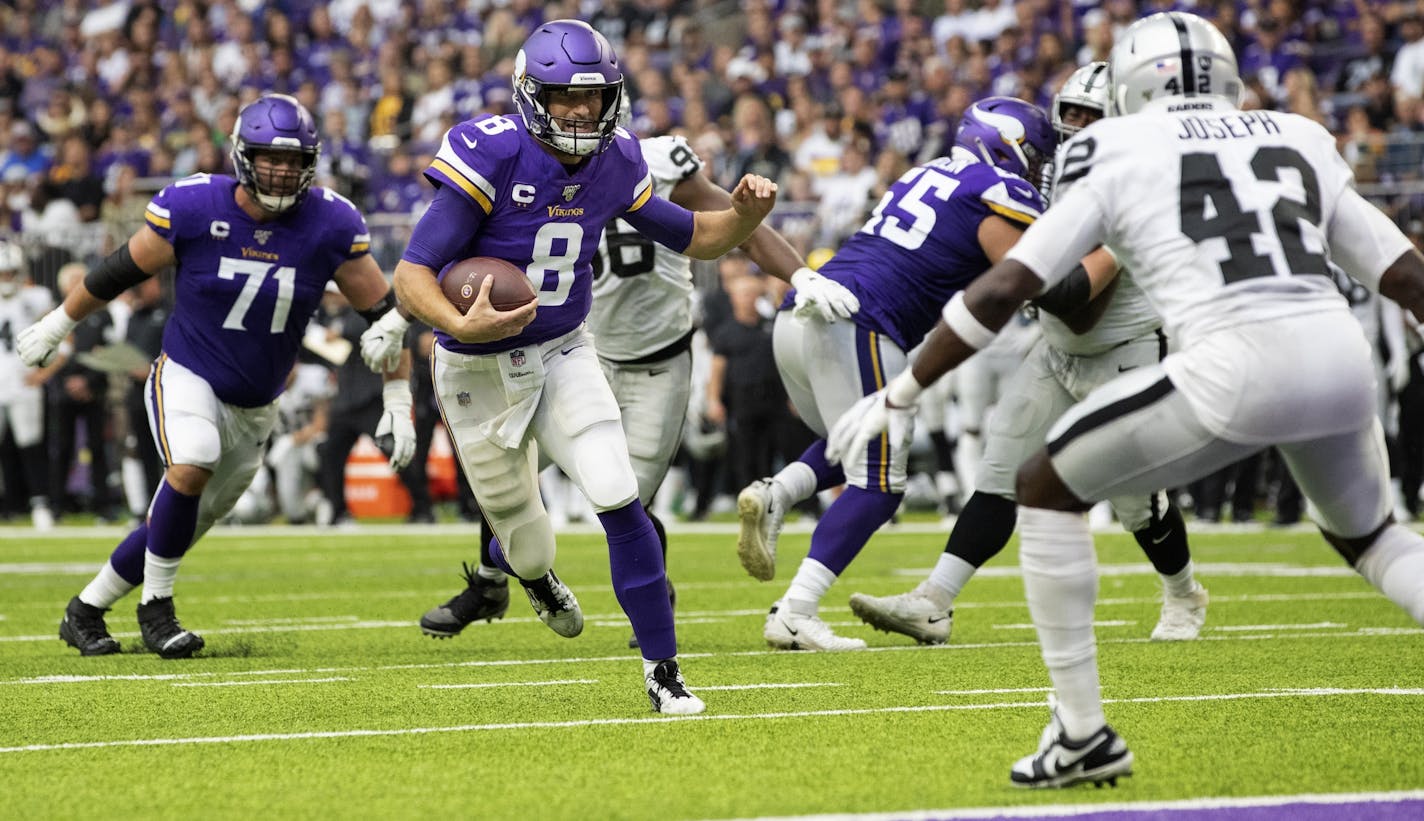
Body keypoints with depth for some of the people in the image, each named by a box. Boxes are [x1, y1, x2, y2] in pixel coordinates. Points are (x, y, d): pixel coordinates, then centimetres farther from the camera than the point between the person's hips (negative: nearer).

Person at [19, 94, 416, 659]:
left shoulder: (331, 226, -13)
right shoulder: (193, 208, -17)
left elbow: (380, 311, -3)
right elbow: (123, 269, -2)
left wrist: (399, 402, -3)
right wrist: (55, 327, 9)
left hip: (256, 405, 3)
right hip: (188, 377, -3)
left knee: (187, 522, 9)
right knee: (192, 463, -32)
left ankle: (86, 611, 28)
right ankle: (156, 606, -13)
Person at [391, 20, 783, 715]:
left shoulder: (614, 164, -7)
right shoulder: (493, 156, -24)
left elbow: (696, 239, 6)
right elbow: (411, 276, -24)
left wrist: (747, 213, -15)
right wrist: (463, 326, -43)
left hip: (563, 353, 3)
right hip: (480, 371, -3)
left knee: (618, 498, -17)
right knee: (525, 540, 13)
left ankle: (662, 669, -9)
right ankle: (527, 566, 54)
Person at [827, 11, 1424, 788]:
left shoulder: (1116, 154, 12)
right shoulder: (1299, 141, 24)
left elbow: (1002, 289, 8)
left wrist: (898, 396, 16)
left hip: (1233, 367, -5)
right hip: (1340, 355, 5)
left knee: (1046, 485, 15)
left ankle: (1084, 733, 13)